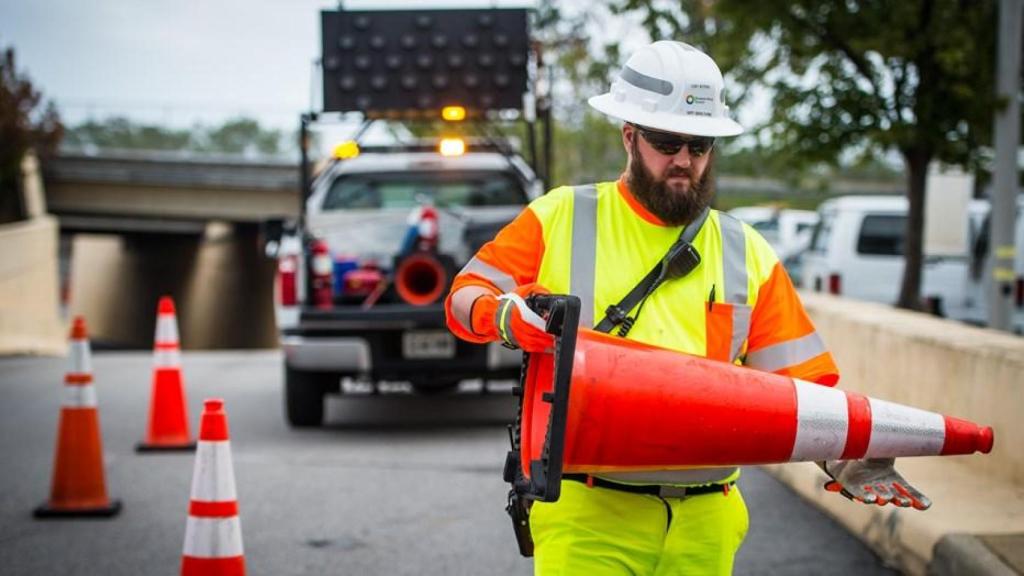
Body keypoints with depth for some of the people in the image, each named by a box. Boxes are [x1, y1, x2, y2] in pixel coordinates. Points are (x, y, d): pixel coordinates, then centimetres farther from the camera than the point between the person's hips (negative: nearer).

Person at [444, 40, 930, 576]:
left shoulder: (748, 254, 12)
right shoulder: (561, 217, 6)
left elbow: (796, 383, 9)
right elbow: (464, 297, 6)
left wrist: (841, 460, -8)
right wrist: (507, 316, -16)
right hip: (588, 513, -3)